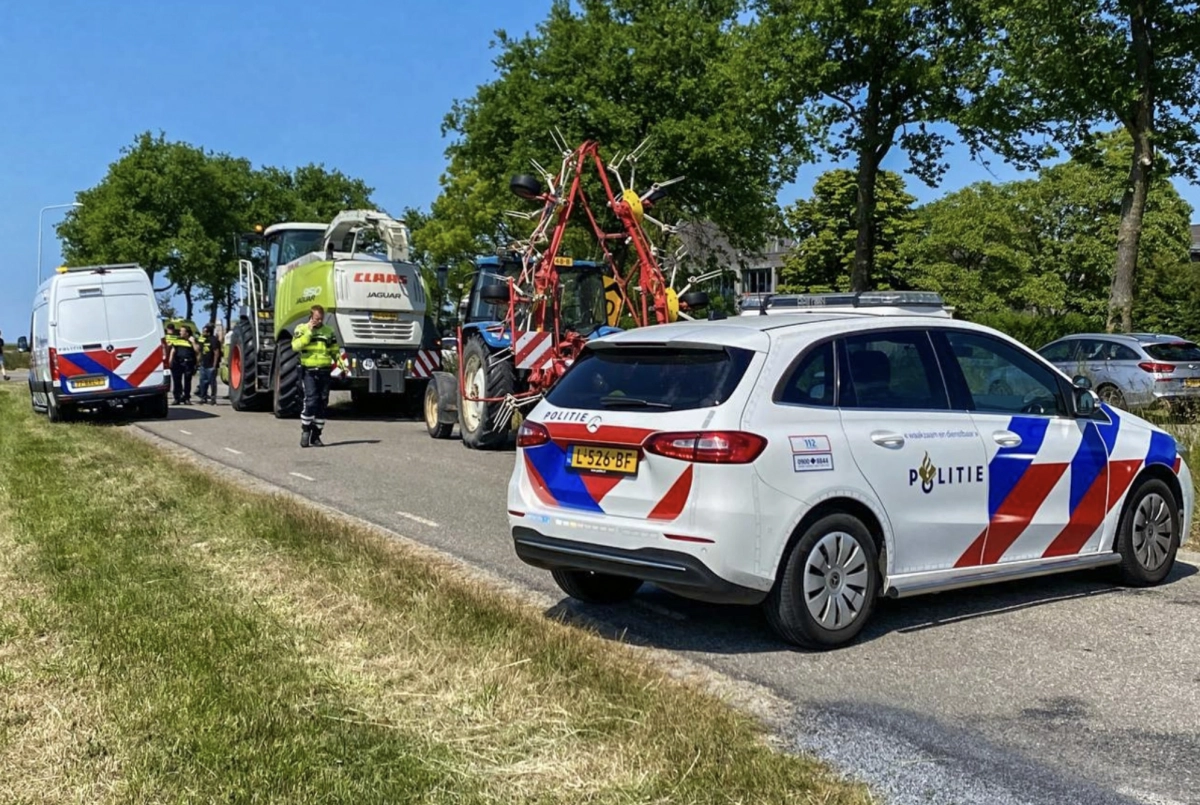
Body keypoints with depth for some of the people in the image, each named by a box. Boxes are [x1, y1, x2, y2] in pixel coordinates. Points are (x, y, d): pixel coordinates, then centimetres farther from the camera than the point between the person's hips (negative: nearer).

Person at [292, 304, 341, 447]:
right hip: (309, 371, -3)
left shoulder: (329, 331, 13)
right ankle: (305, 430, 1)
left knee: (322, 403, 4)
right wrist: (309, 332, -12)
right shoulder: (302, 329, 5)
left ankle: (316, 435, 13)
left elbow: (335, 351, 17)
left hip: (324, 371, 3)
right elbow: (295, 346, -10)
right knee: (311, 400, -16)